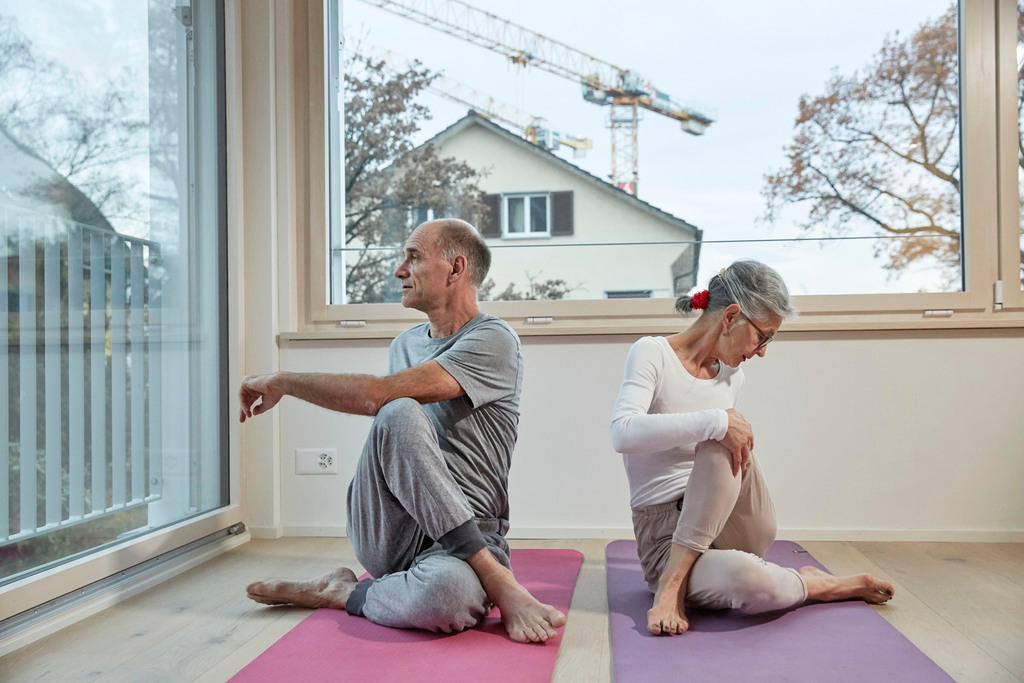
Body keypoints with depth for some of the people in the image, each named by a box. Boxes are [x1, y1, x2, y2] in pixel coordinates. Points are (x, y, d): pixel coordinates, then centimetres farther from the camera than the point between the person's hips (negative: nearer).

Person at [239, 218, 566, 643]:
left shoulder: (493, 341, -8)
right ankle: (495, 578, -21)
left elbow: (378, 393, -18)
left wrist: (281, 381, -7)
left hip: (466, 535, -5)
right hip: (386, 535, 6)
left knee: (445, 592, -43)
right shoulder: (404, 344, 17)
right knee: (399, 413, -27)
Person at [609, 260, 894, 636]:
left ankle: (675, 582, -23)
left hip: (721, 528, 6)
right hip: (663, 532, -6)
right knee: (751, 583, -39)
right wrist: (716, 422, -31)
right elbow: (623, 434, -27)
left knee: (724, 443, -28)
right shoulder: (652, 353, -9)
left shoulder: (731, 376, 10)